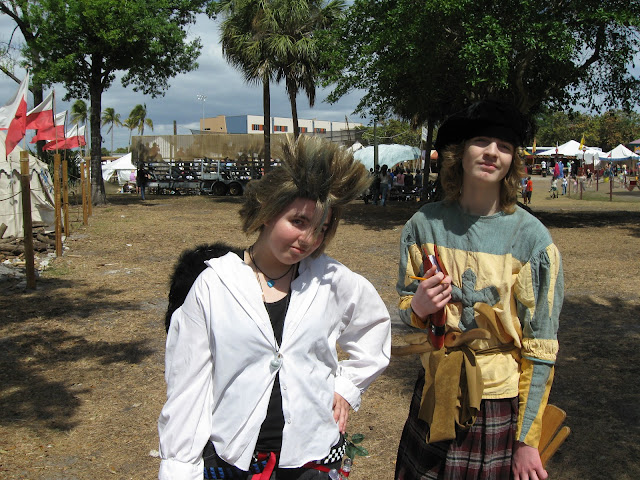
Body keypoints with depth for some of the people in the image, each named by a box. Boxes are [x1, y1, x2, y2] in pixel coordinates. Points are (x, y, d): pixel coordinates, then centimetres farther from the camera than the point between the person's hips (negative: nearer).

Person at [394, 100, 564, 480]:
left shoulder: (531, 238, -11)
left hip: (502, 409, -2)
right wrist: (418, 308, -16)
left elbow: (541, 348, -9)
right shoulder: (425, 225, -3)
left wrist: (527, 440, -9)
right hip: (437, 399, 3)